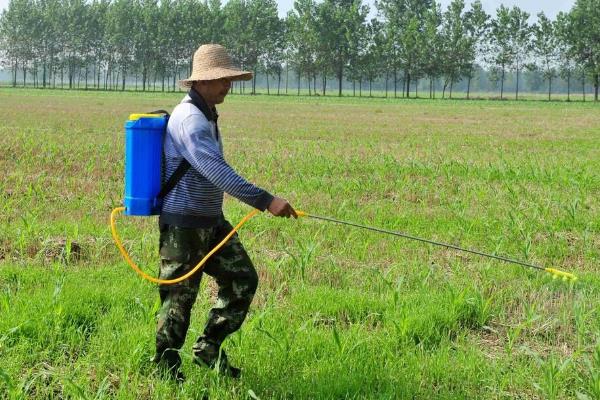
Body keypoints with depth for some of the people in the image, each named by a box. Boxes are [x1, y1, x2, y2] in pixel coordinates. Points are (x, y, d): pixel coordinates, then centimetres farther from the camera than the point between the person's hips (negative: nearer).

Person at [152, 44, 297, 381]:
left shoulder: (207, 116, 12)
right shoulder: (189, 119, -21)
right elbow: (216, 171, -33)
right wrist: (265, 200, -38)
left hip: (211, 221, 9)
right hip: (184, 224, -9)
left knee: (243, 280, 7)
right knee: (180, 297, 1)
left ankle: (209, 348, 19)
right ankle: (167, 367, 17)